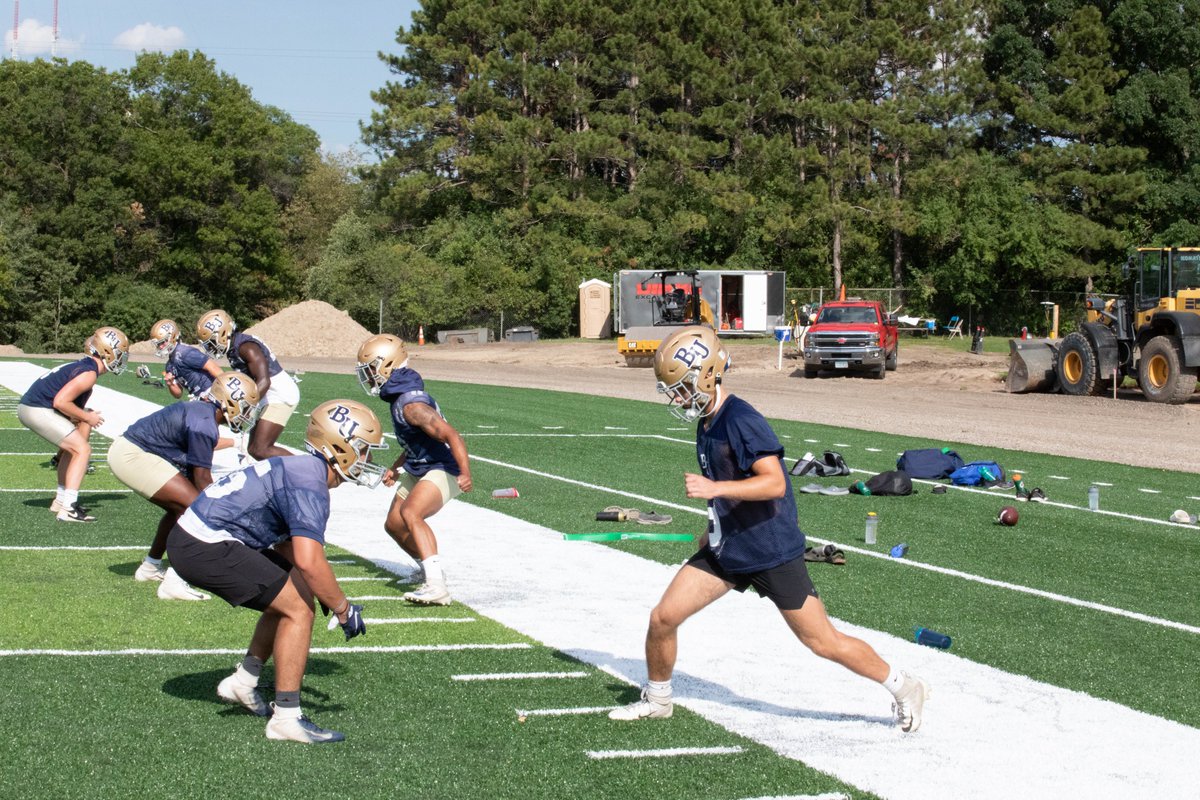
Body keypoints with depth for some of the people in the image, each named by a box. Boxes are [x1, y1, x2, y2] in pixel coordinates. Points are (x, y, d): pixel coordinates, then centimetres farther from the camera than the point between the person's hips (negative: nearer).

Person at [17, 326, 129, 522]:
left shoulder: (84, 366, 14)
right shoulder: (89, 373, -15)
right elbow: (60, 402, -21)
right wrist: (87, 417, -9)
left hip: (28, 406, 10)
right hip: (38, 411, -10)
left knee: (71, 447, 26)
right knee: (83, 449, -10)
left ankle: (62, 500, 35)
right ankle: (68, 509, -15)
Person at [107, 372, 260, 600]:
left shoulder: (200, 410, 11)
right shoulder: (204, 425, -20)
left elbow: (193, 472, 17)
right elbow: (202, 478, -15)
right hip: (133, 458, -11)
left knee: (179, 508, 22)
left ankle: (151, 566, 36)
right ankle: (173, 582, -15)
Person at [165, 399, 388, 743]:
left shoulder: (300, 469, 15)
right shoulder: (310, 484, -17)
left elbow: (287, 545, 26)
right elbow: (308, 562, -27)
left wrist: (328, 594, 17)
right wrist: (343, 609, -13)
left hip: (191, 538, 10)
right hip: (205, 548, -10)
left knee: (291, 595, 19)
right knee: (298, 609, -9)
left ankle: (243, 682, 24)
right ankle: (286, 718, -6)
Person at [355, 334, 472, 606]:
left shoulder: (411, 404, -26)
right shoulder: (399, 397, 6)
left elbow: (451, 435, -33)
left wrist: (465, 473, -42)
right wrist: (395, 468, 26)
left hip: (441, 471, -11)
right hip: (417, 471, 11)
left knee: (410, 513, -32)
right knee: (394, 525, 17)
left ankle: (436, 585, -39)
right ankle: (429, 570, 40)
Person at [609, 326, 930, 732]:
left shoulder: (740, 420, -21)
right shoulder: (706, 421, 7)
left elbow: (775, 483, -30)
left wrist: (714, 488, -35)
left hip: (771, 554, -8)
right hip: (725, 550, 8)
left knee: (823, 642, 0)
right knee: (663, 618, 2)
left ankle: (905, 688, 18)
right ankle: (656, 699, 25)